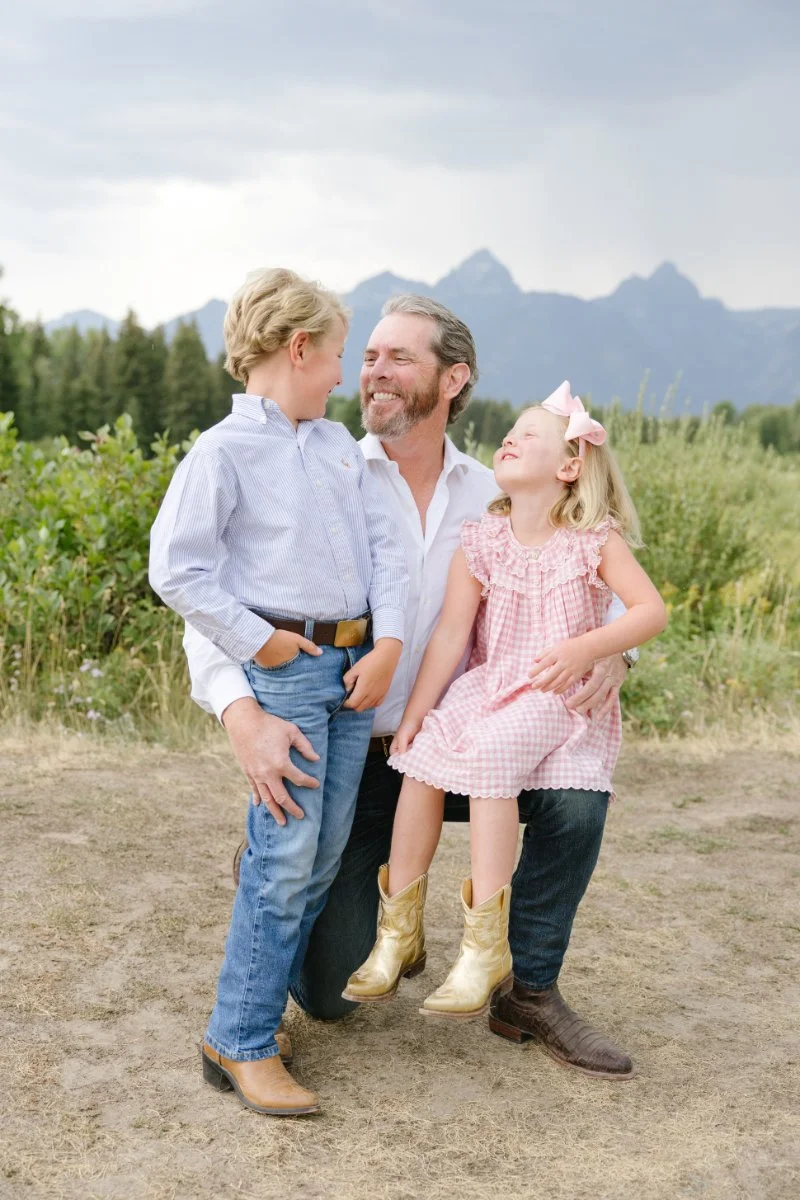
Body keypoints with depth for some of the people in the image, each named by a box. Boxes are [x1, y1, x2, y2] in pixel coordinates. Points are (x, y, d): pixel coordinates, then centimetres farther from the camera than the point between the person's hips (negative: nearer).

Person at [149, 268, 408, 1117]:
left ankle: (265, 993, 23)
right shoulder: (224, 452, -8)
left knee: (326, 850, 9)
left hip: (357, 662, 7)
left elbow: (382, 545, 12)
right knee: (285, 854, -9)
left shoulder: (338, 443, 14)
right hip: (286, 666, -7)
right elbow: (175, 568, -12)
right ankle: (241, 1042, 2)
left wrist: (387, 643, 0)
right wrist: (258, 642, -11)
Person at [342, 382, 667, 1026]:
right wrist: (414, 714, -4)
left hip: (561, 695, -4)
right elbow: (452, 631, 2)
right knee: (423, 759, -21)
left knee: (488, 755, -31)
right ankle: (400, 932, -7)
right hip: (489, 687, 4)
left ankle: (486, 946, -26)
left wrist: (585, 647, -22)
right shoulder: (482, 542, 7)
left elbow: (652, 609, -7)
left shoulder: (597, 539, -1)